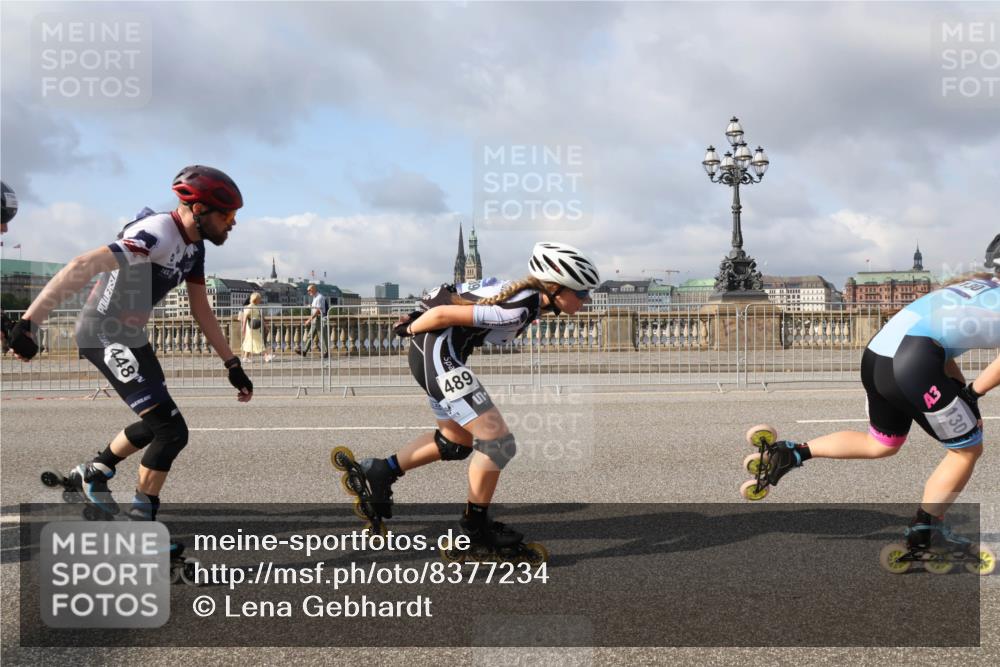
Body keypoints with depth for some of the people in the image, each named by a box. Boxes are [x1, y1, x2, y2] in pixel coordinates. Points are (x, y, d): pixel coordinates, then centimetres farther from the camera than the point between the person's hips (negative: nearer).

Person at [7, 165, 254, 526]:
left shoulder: (193, 245, 4)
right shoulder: (158, 234, -26)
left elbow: (201, 311, 12)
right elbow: (82, 267, -35)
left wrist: (233, 365, 10)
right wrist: (28, 323, -40)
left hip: (131, 334, 10)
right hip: (104, 334, -10)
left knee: (158, 424, 23)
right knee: (172, 430, -14)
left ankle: (92, 472, 44)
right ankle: (140, 517, -1)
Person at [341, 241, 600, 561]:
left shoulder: (527, 294, 5)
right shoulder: (518, 310, -25)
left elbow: (460, 301, 15)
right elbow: (444, 313, -23)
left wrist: (416, 320, 18)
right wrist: (410, 329, -6)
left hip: (436, 353, 10)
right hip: (438, 352, -10)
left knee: (458, 441, 22)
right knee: (498, 441, -9)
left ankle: (381, 471, 26)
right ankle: (476, 526, 6)